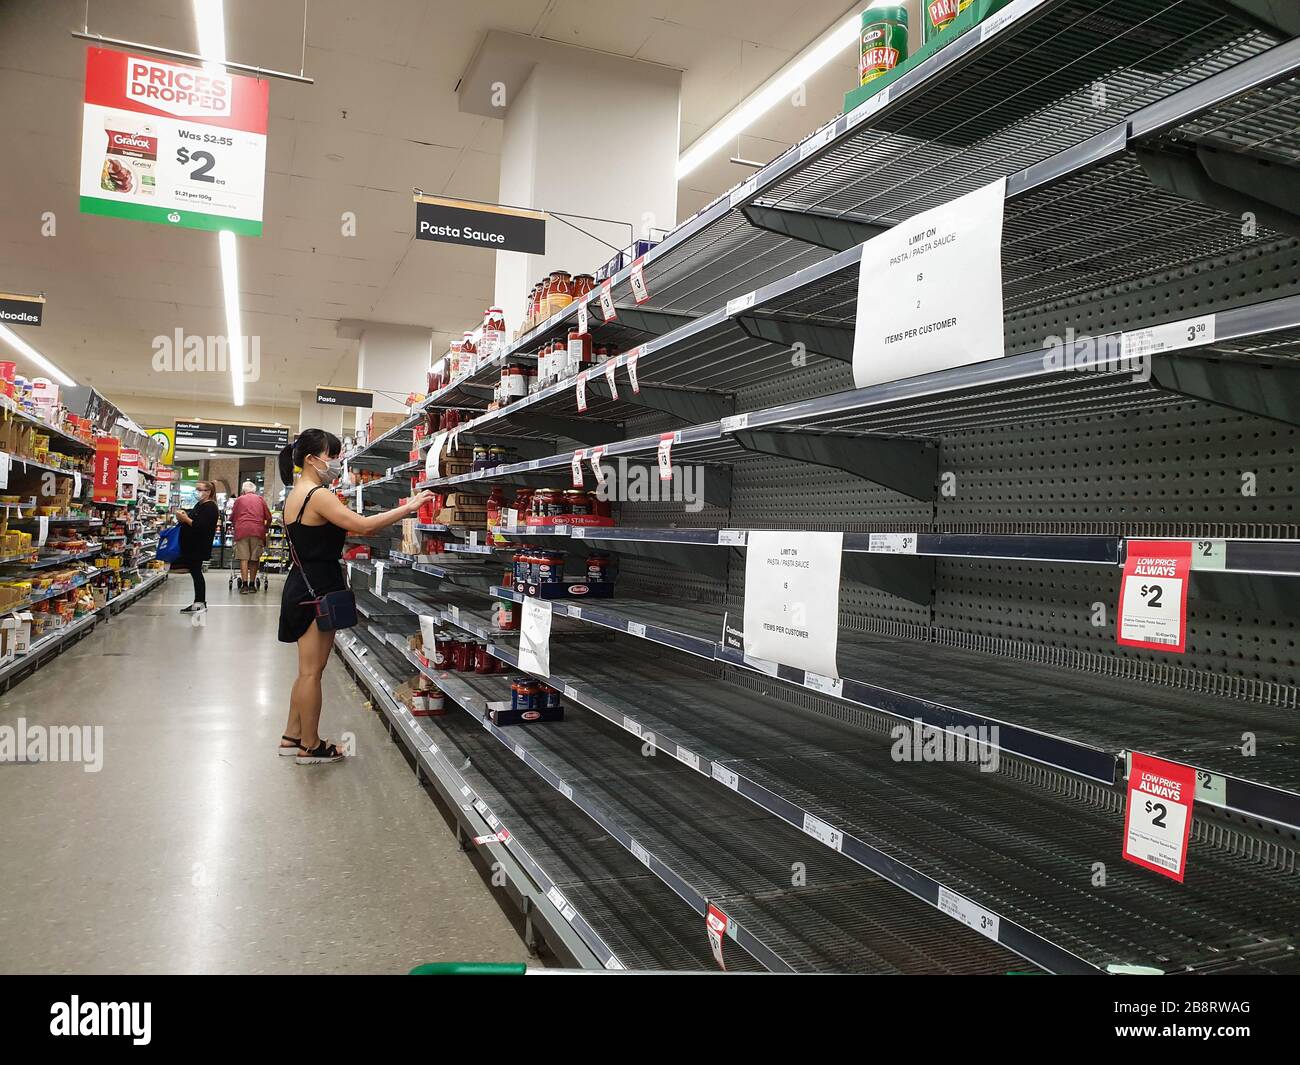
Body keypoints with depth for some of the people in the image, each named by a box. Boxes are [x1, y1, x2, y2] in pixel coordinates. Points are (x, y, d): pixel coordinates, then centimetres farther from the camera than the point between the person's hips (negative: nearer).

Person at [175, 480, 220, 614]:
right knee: (195, 573, 11)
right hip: (192, 546, 10)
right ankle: (198, 603, 16)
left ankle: (201, 603, -4)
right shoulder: (199, 505, 17)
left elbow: (201, 526, -23)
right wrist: (183, 517, 7)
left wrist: (186, 519, -20)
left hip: (199, 547, -10)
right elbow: (193, 521, 26)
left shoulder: (210, 507, -14)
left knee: (196, 572, -8)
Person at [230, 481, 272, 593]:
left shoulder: (239, 499, 13)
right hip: (257, 530, 1)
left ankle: (244, 585, -10)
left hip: (242, 530, -1)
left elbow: (232, 517, 14)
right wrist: (266, 528, 30)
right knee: (255, 558, 6)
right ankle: (252, 585, 8)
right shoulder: (260, 499, 14)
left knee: (243, 558, -2)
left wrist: (235, 526, 34)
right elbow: (268, 517, 12)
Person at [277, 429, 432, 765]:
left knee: (308, 669, 18)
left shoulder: (296, 495, 14)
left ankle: (293, 737, 27)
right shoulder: (317, 496, -18)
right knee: (312, 671, 0)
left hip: (303, 586, 10)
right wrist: (409, 507, -22)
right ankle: (310, 746, 11)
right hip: (316, 590, -10)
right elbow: (363, 525, -26)